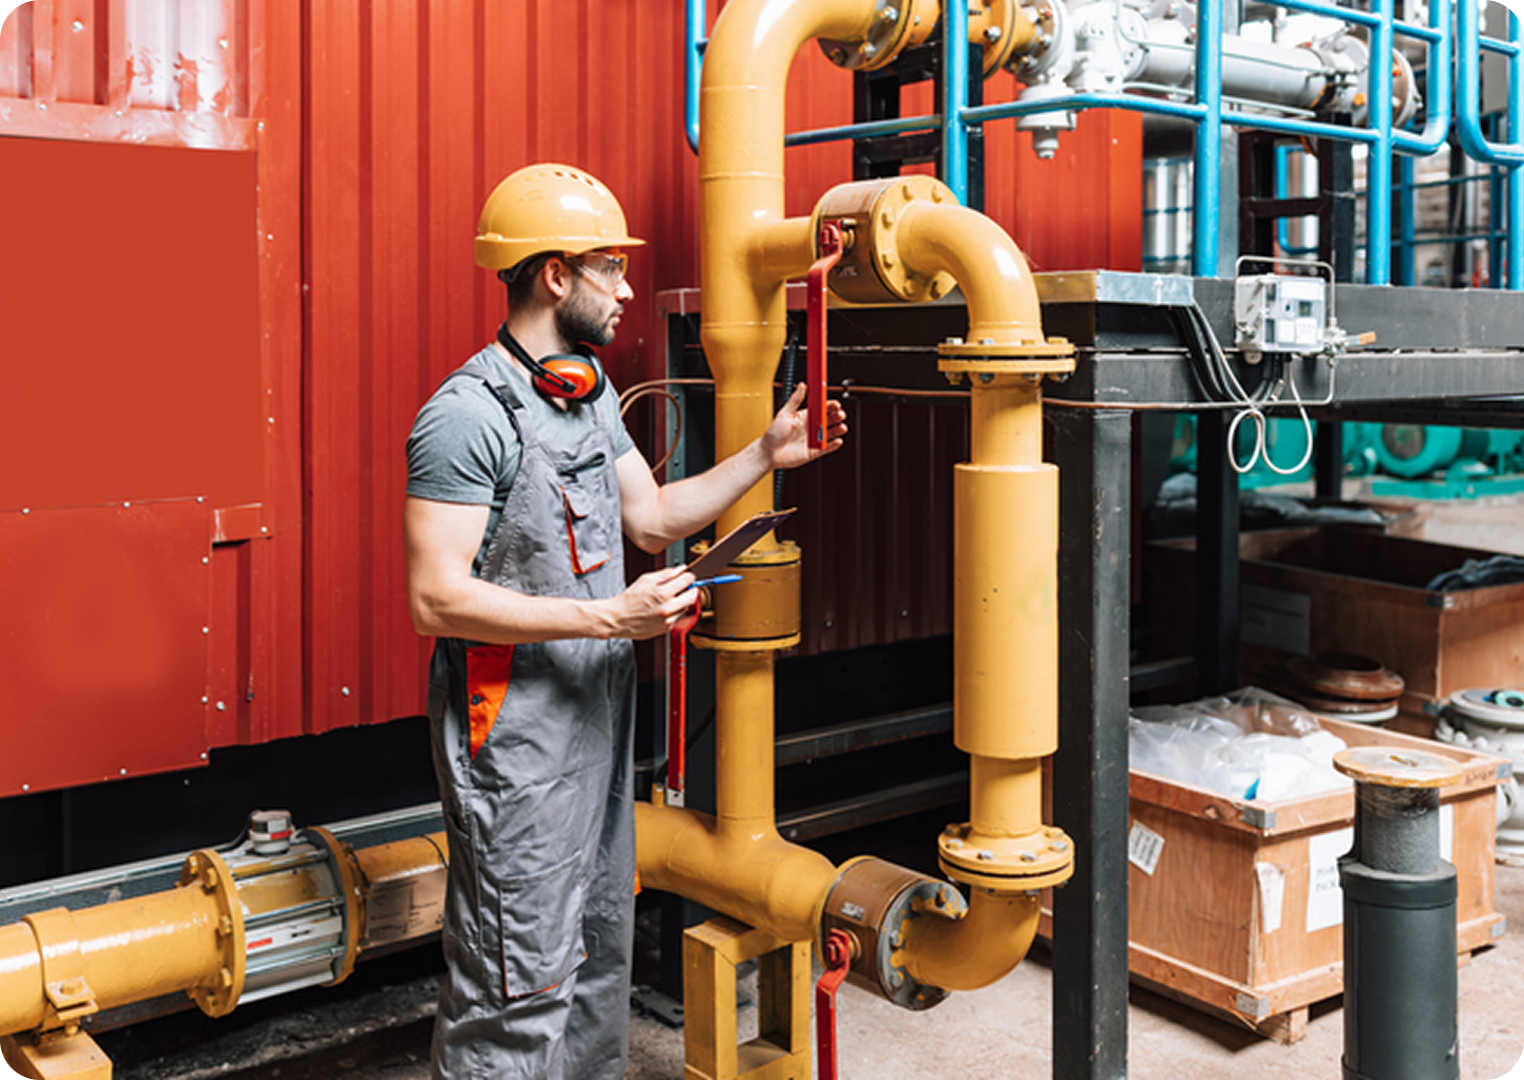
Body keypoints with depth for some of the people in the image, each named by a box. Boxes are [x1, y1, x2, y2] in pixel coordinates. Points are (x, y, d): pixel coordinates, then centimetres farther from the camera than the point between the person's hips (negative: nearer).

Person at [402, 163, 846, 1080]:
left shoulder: (592, 390, 11)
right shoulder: (467, 414, -19)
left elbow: (652, 516, 18)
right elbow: (438, 600, -23)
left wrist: (765, 456, 10)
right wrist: (607, 616, -24)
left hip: (597, 717, 9)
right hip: (517, 735, -9)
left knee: (600, 948, 20)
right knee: (520, 977, -1)